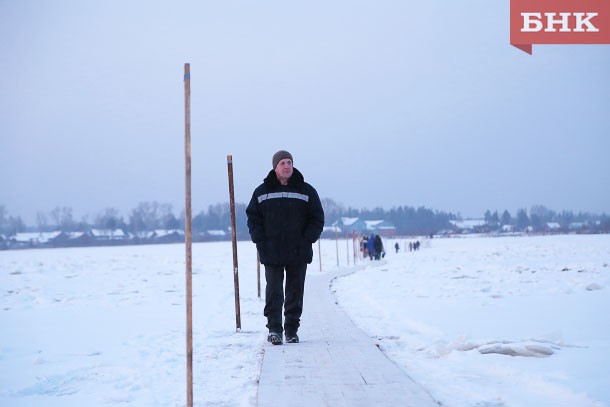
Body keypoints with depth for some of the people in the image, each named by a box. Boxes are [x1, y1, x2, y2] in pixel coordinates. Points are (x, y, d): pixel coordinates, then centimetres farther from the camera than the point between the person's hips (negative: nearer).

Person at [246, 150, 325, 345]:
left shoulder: (306, 191, 4)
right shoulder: (262, 192, 5)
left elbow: (317, 219, 6)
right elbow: (253, 218, 8)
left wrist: (306, 240, -5)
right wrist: (260, 241, -3)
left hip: (298, 254, 1)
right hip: (271, 254, -1)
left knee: (295, 292, 6)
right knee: (273, 291, -4)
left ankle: (292, 330, 15)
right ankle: (274, 329, -1)